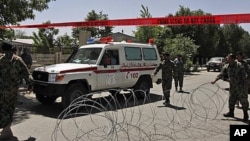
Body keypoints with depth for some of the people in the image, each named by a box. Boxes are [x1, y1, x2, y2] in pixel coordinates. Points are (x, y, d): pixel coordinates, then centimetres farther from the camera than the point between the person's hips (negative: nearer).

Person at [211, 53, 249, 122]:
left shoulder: (239, 65, -14)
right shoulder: (226, 66, 3)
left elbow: (244, 75, -14)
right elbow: (221, 74, 8)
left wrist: (244, 85, -17)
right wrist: (215, 80, 1)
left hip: (240, 85, -6)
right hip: (232, 86, 6)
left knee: (243, 100, -2)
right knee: (231, 99, 12)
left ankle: (245, 115, 9)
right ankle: (231, 112, 26)